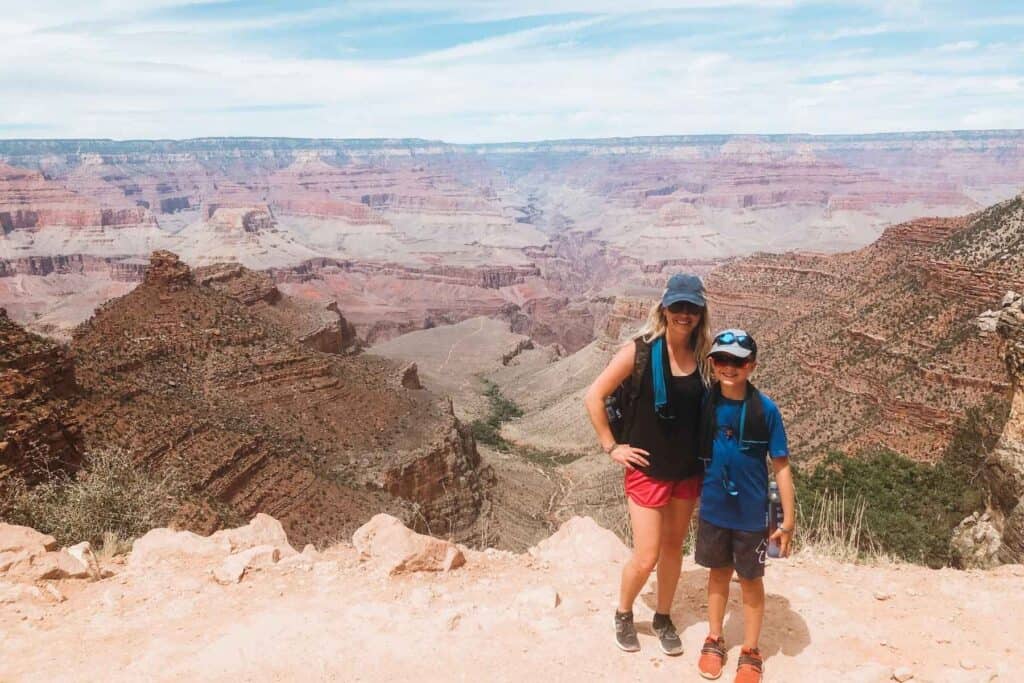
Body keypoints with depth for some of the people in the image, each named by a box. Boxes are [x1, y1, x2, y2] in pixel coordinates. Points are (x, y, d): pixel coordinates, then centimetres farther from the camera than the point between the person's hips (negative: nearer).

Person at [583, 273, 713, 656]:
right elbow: (593, 398, -10)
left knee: (673, 547, 17)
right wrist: (611, 447, -9)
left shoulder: (704, 357, -4)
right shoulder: (640, 351, -15)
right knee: (646, 558, 0)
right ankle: (623, 615, 29)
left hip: (689, 470, 4)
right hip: (648, 470, -4)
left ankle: (663, 619, 38)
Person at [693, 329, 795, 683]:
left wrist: (788, 519, -9)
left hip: (751, 513, -2)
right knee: (718, 573, 19)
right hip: (713, 509, 2)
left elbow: (781, 465, -10)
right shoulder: (706, 402, -8)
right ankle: (714, 641, 36)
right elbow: (697, 452, 3)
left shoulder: (765, 409, -15)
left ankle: (750, 653, 30)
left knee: (750, 580, 13)